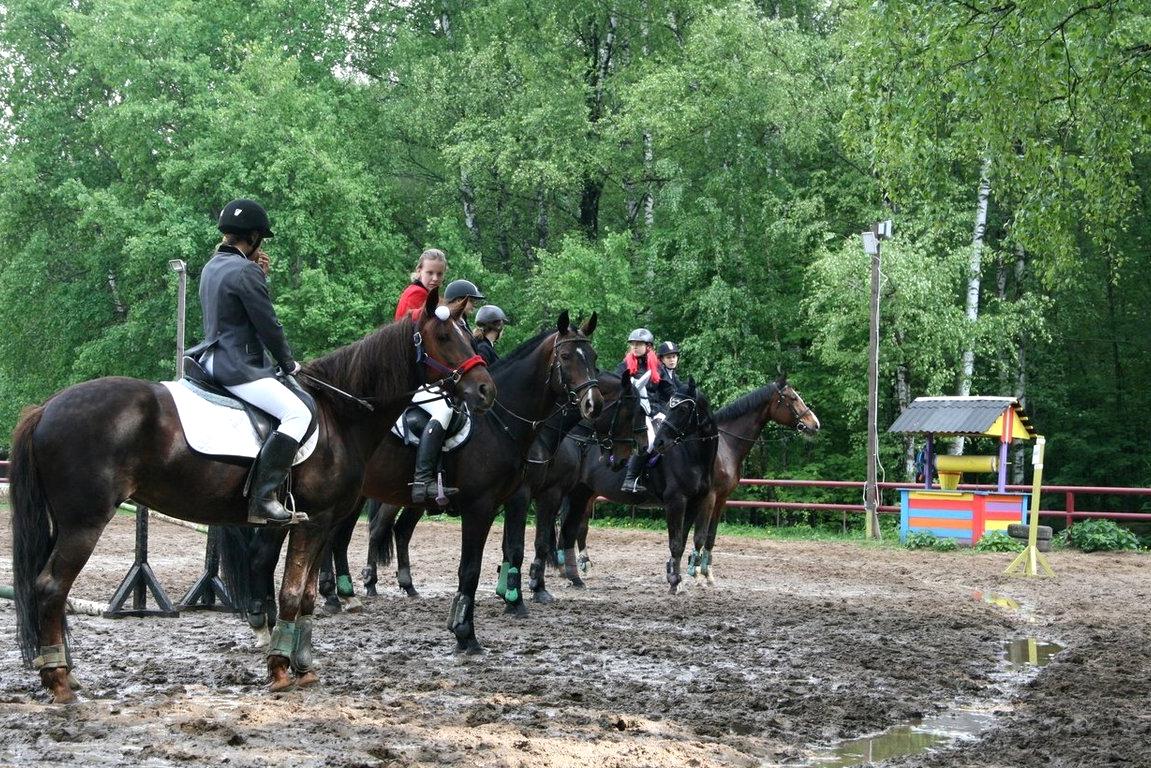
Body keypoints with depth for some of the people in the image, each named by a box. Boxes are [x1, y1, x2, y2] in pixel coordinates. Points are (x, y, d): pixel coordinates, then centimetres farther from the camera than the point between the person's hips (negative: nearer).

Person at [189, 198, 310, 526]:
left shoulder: (212, 267, 14)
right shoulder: (246, 271, -15)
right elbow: (268, 326, -12)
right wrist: (288, 364, 2)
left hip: (212, 360, 11)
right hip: (238, 368, -11)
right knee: (298, 413, -21)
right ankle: (261, 499, -29)